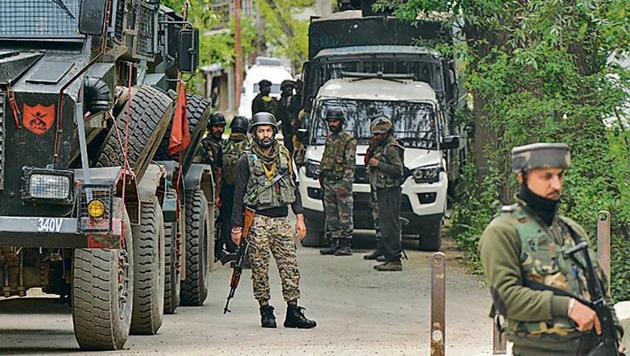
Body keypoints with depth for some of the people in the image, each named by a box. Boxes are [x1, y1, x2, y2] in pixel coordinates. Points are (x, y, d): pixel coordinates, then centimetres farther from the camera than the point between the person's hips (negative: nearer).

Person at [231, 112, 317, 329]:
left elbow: (294, 187, 17)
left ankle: (293, 312, 1)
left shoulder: (284, 156, 13)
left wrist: (299, 217, 9)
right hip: (258, 221, -3)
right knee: (260, 268, -2)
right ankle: (265, 312, 5)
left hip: (281, 220, 4)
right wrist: (237, 226, -4)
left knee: (290, 266, -2)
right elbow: (239, 195, 1)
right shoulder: (247, 161, 1)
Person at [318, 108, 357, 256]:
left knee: (345, 215, -4)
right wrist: (322, 174, 20)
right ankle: (334, 243, 15)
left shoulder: (349, 140, -9)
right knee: (331, 215, 10)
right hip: (328, 182, 8)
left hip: (342, 182, -8)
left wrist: (345, 184, -19)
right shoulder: (329, 138, 14)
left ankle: (346, 245, -2)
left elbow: (349, 165, -14)